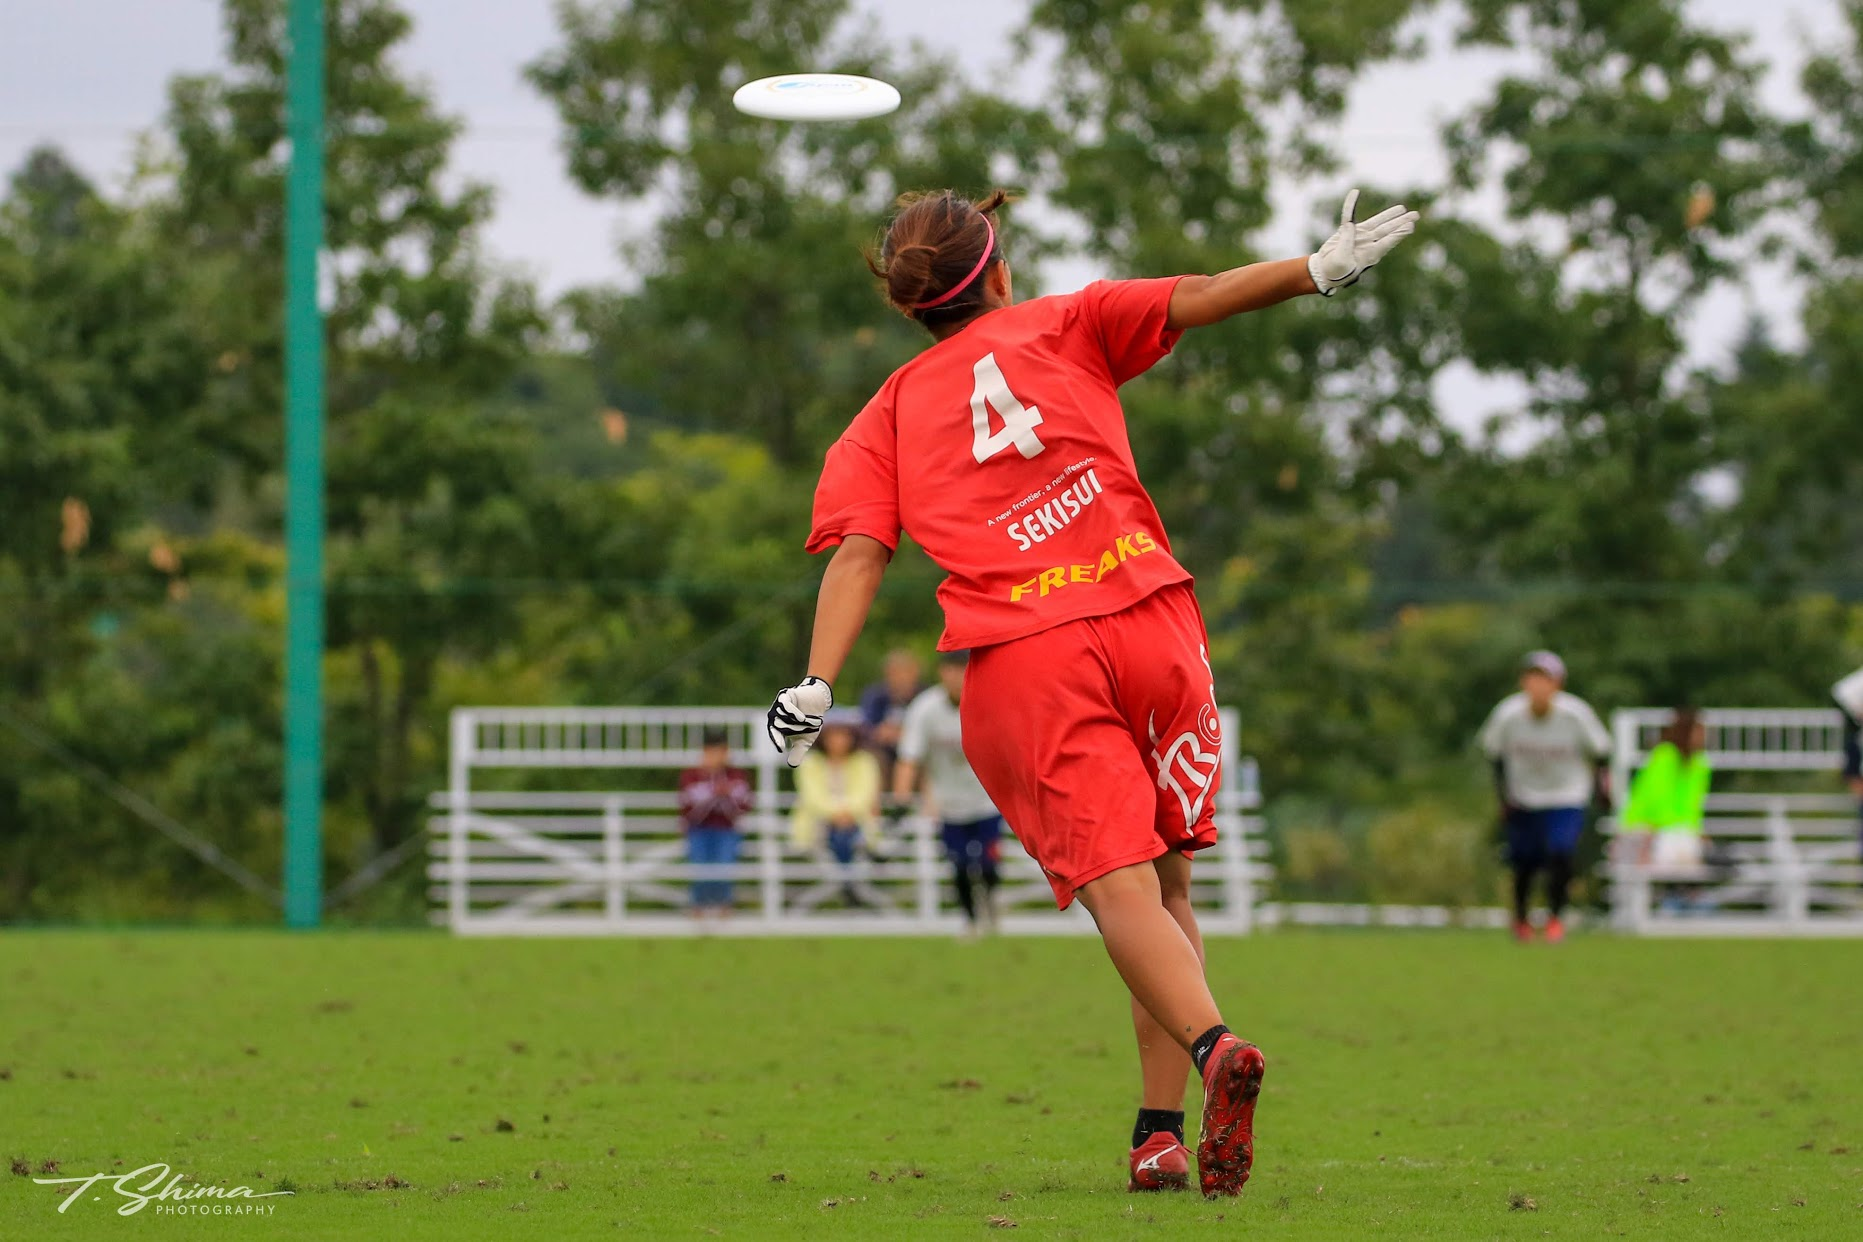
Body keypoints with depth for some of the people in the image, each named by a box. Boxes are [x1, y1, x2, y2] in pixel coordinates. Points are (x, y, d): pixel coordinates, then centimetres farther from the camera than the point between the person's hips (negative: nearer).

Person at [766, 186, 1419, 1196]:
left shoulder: (887, 416, 17)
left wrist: (816, 686, -4)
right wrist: (1319, 271, 3)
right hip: (1148, 622, 1)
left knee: (1119, 890, -11)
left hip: (1021, 668, -1)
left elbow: (859, 551, 3)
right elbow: (1192, 300, 3)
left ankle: (1212, 1045, -39)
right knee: (1166, 885, 12)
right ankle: (1162, 1131, 1)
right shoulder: (1061, 325, 16)